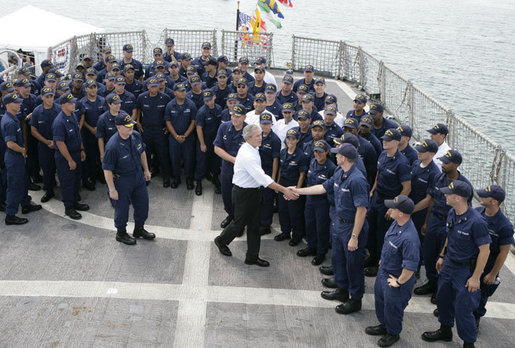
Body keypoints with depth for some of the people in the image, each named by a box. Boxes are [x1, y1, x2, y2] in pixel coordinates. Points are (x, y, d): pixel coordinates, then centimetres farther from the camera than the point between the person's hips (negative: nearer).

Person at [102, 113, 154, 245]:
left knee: (143, 204, 19)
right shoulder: (112, 146, -30)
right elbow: (107, 170, -23)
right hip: (122, 180, -7)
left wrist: (146, 170, 17)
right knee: (122, 207, 10)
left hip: (138, 176, 7)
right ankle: (121, 233, 35)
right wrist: (112, 189, -19)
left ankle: (139, 229, 43)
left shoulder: (136, 136, -8)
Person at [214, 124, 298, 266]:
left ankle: (252, 256, 22)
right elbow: (263, 179, -34)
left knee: (254, 225, 12)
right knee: (240, 222, 11)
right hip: (243, 193, -9)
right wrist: (284, 190, -35)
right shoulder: (247, 156, -29)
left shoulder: (252, 149, 3)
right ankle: (221, 240, 38)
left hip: (254, 190, 9)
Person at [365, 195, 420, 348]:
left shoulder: (409, 237, -38)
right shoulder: (396, 223, -9)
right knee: (380, 300, 28)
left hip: (396, 278, -9)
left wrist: (398, 282, -21)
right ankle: (384, 325, 52)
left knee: (392, 307, 15)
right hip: (383, 271, 9)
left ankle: (393, 333, 41)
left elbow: (410, 267, -34)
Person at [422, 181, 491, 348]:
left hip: (465, 269, -8)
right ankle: (445, 331, 44)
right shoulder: (452, 213, -3)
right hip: (449, 264, 8)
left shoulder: (476, 221, -27)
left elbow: (485, 250, -21)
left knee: (463, 309, 1)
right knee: (443, 298, 21)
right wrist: (442, 256, 19)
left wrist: (475, 278, -19)